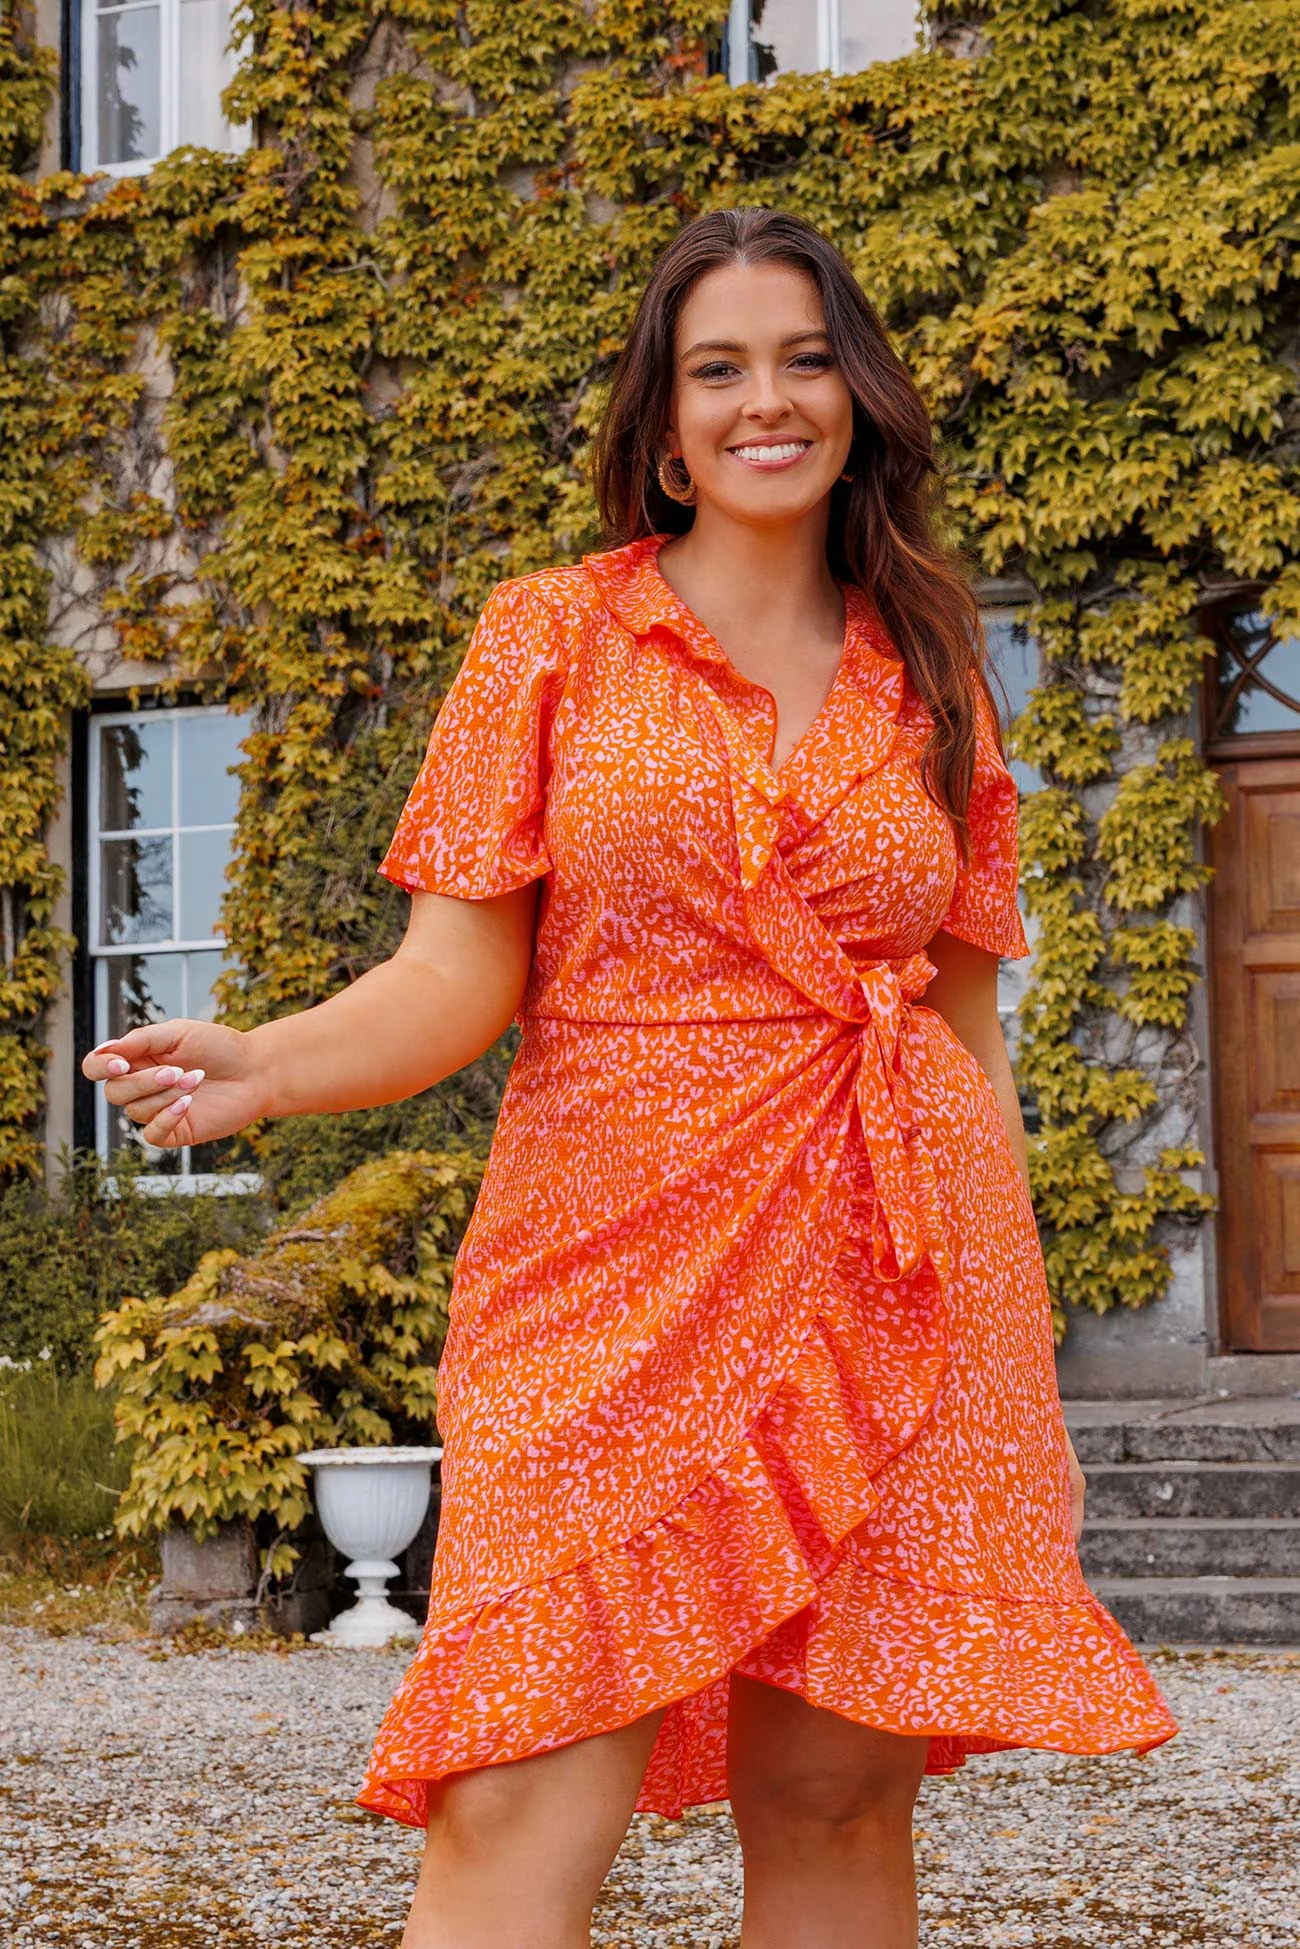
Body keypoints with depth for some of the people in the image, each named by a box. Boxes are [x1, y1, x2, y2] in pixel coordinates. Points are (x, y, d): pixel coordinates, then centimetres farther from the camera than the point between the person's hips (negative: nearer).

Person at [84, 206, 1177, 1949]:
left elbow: (971, 1024, 16)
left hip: (893, 1282, 2)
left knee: (838, 1796, 0)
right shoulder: (553, 639, 6)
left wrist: (1012, 1365, 11)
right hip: (615, 1273, -2)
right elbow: (459, 982, 0)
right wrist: (260, 1067, -20)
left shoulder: (928, 677, 14)